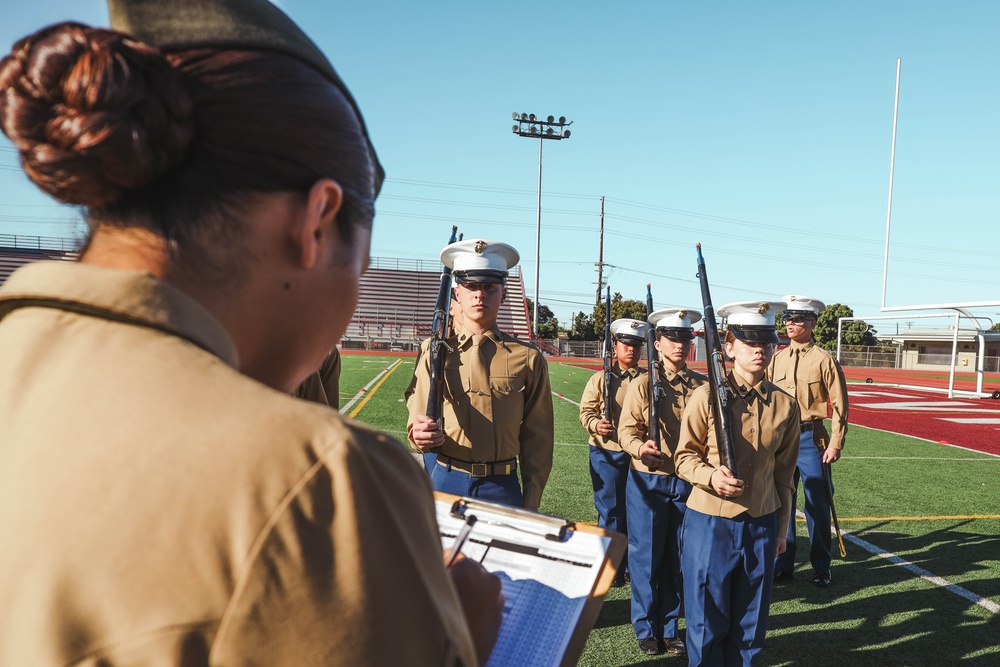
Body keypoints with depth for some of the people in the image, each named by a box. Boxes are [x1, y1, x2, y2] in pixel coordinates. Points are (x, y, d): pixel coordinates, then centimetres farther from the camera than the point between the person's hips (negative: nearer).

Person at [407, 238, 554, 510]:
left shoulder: (528, 358, 0)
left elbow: (538, 436, 3)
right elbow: (417, 421, 4)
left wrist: (531, 502, 0)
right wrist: (420, 435, -20)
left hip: (502, 488, 0)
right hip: (446, 481, 1)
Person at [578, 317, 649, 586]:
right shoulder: (601, 378, 2)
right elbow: (586, 410, 2)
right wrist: (595, 424, -20)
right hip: (607, 453, -1)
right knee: (610, 511, 6)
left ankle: (632, 566, 23)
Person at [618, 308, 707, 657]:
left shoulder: (703, 386, 2)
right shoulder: (643, 385, -4)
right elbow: (626, 429, -6)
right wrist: (640, 447, -27)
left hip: (687, 482, 2)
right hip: (648, 482, -2)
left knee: (677, 559, 12)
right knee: (646, 557, 6)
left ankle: (668, 627, 28)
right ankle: (646, 629, 23)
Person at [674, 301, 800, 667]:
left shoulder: (785, 405, 1)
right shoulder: (707, 396, -9)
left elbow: (784, 472, 9)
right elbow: (685, 457, -3)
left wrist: (782, 528, 12)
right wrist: (711, 476, -24)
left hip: (762, 524, 3)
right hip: (710, 523, -3)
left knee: (751, 619, 14)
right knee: (707, 619, 7)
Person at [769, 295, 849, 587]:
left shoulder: (824, 359, -3)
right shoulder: (776, 360, 8)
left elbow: (839, 405, -4)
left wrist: (835, 444, -9)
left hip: (811, 438, -3)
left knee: (818, 505, 5)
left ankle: (821, 568, 19)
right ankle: (783, 564, 21)